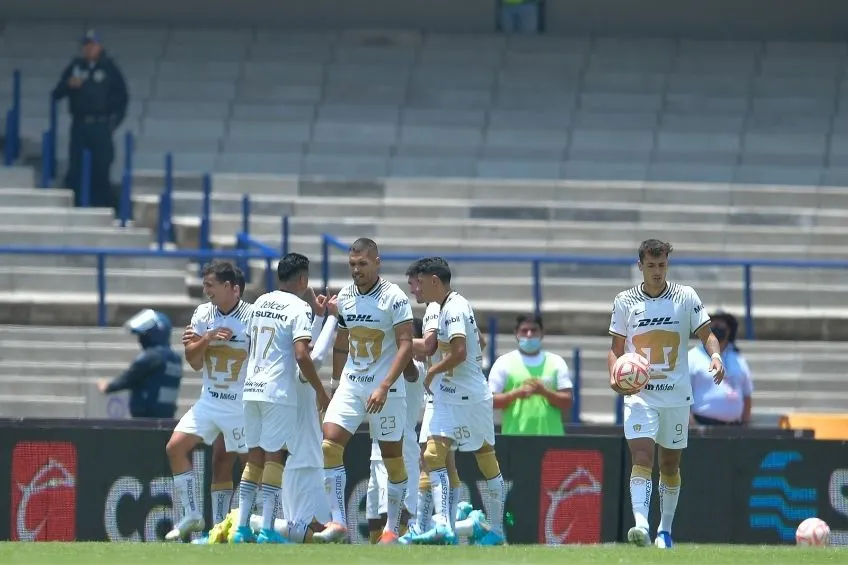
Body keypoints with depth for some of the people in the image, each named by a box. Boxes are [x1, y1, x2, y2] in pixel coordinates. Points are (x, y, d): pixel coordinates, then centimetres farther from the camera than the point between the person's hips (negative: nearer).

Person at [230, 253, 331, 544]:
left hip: (251, 389, 6)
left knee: (254, 457, 11)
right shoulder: (299, 308, -8)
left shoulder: (260, 302, 13)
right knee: (274, 457, -4)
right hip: (279, 391, -6)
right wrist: (320, 391, -8)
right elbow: (301, 355, -17)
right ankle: (267, 530, -9)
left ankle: (241, 528, 7)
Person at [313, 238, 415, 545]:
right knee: (329, 446, -12)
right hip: (350, 384, 5)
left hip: (385, 390, -5)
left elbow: (406, 346, -16)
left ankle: (392, 528, 15)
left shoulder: (394, 298, -11)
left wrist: (384, 387, -24)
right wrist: (337, 382, 19)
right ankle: (337, 522, -13)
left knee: (392, 458, 4)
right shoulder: (345, 297, 7)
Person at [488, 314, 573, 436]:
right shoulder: (504, 363, 6)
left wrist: (545, 392, -12)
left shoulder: (556, 362, 10)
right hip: (515, 439, -2)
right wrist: (515, 394, -15)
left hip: (550, 437, 2)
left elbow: (567, 403, 6)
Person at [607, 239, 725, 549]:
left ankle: (665, 529, 25)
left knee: (670, 465, 10)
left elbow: (706, 334, 2)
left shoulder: (685, 296, 1)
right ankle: (641, 525, -30)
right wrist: (614, 373, -10)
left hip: (676, 394, 1)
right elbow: (616, 348, 10)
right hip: (639, 394, -1)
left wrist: (715, 355, -19)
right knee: (641, 457, -18)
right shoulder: (625, 301, 3)